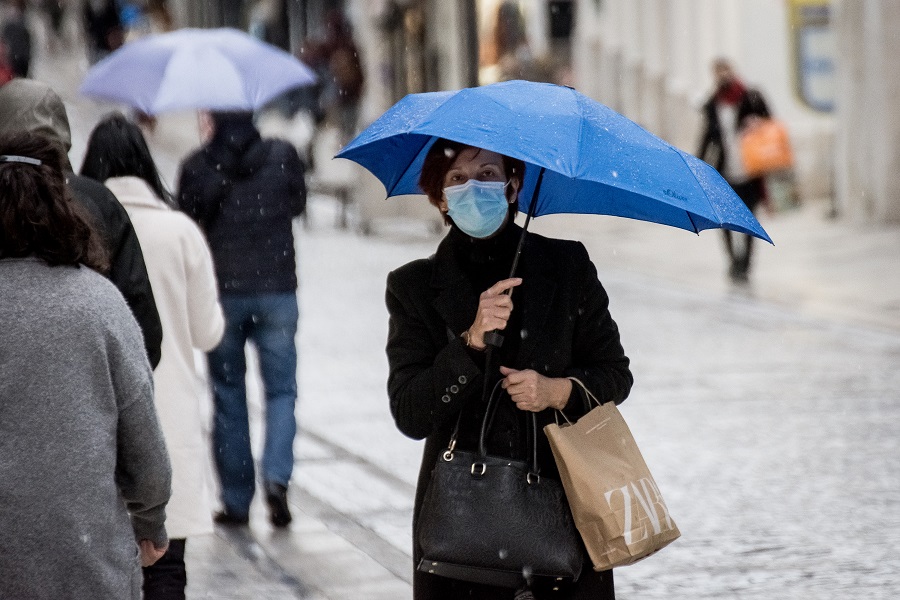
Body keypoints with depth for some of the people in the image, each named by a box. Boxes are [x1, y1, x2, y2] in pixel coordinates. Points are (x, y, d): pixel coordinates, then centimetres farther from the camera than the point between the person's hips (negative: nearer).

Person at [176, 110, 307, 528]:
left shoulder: (197, 166, -6)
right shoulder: (282, 156, -3)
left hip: (223, 292, 0)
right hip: (276, 287, 0)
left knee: (227, 395, 10)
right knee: (280, 388, 8)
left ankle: (236, 501, 12)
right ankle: (276, 475, -15)